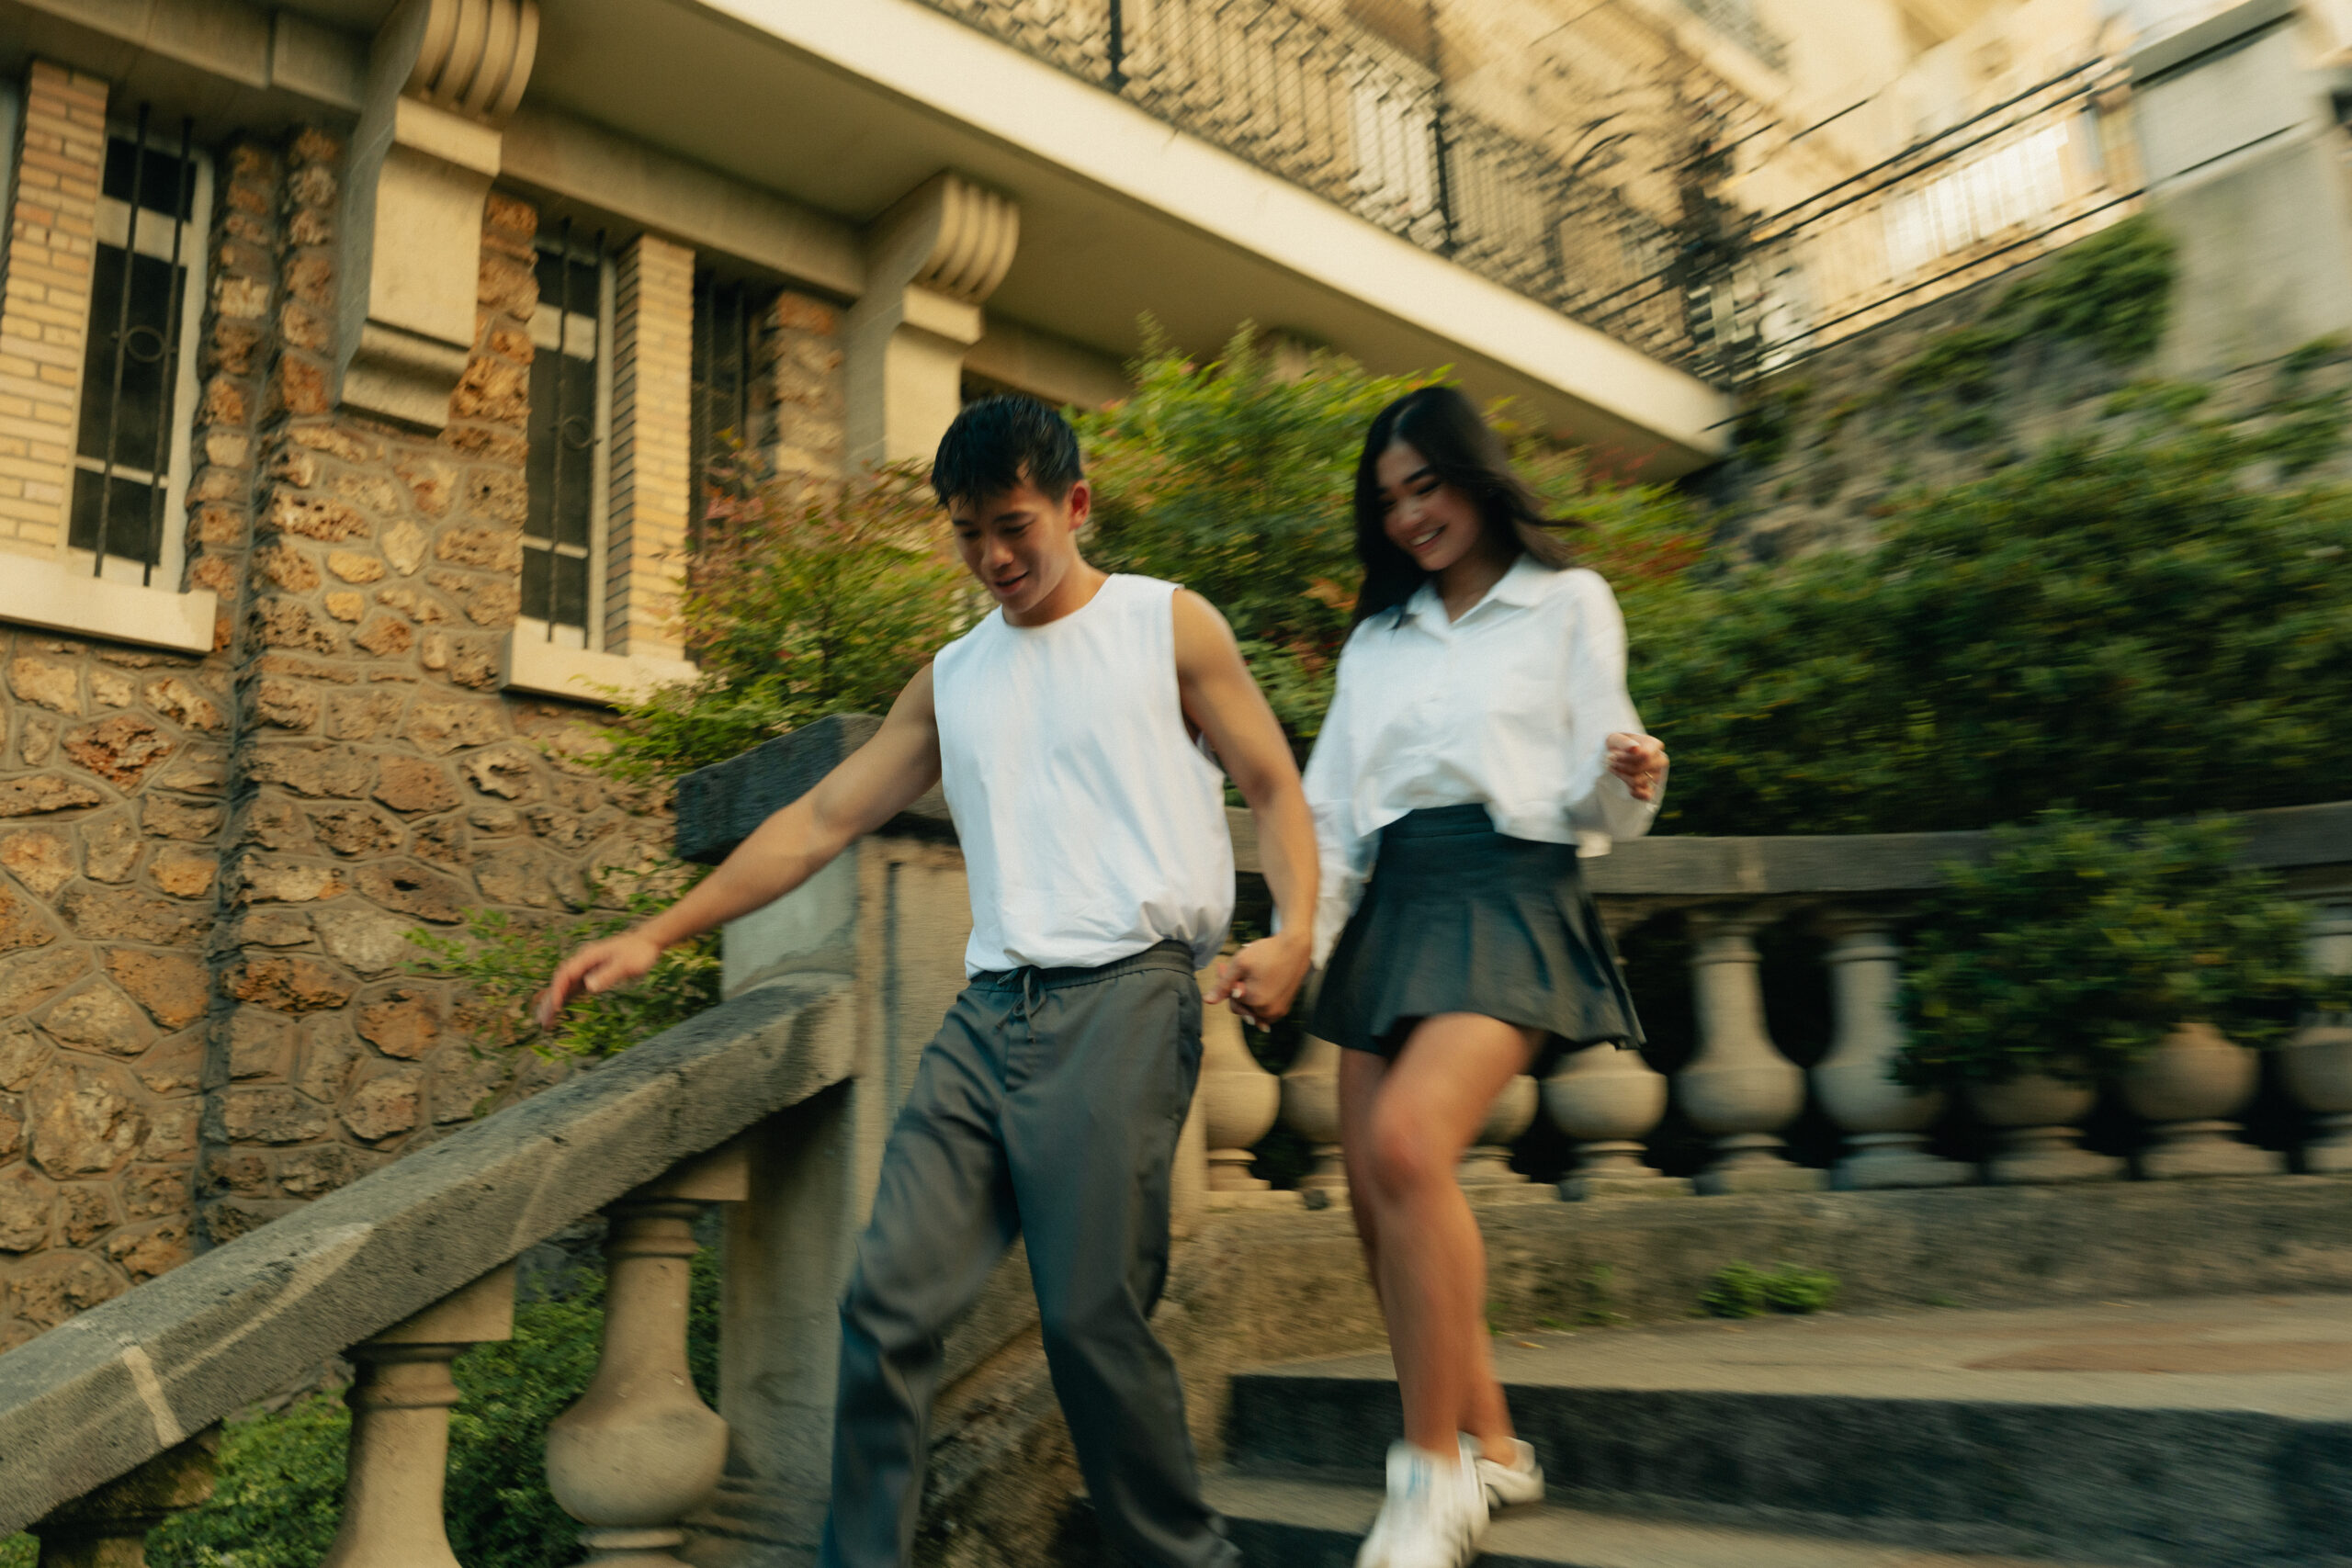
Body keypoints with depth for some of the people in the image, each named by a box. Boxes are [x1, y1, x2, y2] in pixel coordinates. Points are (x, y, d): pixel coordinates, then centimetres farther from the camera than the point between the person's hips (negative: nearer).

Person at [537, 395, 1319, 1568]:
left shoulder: (1169, 625, 9)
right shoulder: (952, 679, 20)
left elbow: (1275, 788, 7)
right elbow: (819, 822, 17)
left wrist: (1293, 931, -12)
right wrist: (655, 936, 12)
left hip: (1124, 997, -5)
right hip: (990, 1010, 5)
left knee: (1091, 1316, -7)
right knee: (889, 1299, -5)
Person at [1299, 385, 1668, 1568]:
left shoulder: (1568, 604, 7)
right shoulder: (1376, 637, 19)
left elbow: (1595, 808, 2)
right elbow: (1331, 809, 17)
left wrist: (1631, 780, -21)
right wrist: (1300, 940, 4)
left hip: (1511, 896, -5)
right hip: (1392, 907, 6)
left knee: (1407, 1140, -26)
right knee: (1374, 1188, -1)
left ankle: (1436, 1466, -14)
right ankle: (1488, 1448, 15)